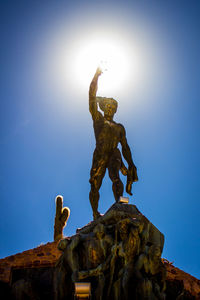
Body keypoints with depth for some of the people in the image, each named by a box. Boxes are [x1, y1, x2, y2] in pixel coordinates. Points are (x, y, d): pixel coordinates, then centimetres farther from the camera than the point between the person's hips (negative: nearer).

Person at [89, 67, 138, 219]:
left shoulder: (120, 127, 24)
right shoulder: (98, 119, 16)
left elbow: (125, 147, 24)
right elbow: (92, 96, 9)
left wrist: (131, 164, 15)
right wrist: (96, 75, 6)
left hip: (114, 156, 1)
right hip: (99, 157, -1)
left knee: (115, 177, -27)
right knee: (95, 187, -4)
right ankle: (95, 214, 10)